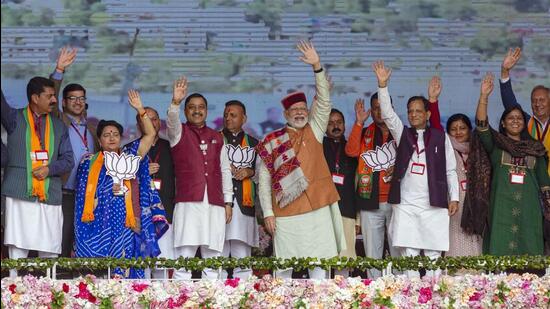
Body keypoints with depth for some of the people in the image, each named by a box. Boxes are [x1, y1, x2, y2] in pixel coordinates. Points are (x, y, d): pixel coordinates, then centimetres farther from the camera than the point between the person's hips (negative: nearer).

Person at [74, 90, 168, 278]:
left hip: (125, 225, 2)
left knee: (123, 270, -3)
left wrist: (140, 109, 3)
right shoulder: (89, 162, 10)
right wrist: (109, 189, -7)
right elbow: (84, 194, 5)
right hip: (100, 225, -2)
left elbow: (150, 134, 10)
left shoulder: (129, 155, 15)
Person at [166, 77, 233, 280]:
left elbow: (225, 170, 19)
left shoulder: (216, 138, 19)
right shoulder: (179, 132, 9)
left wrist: (228, 202, 12)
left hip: (215, 205, 4)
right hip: (188, 202, -4)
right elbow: (172, 121, -14)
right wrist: (176, 102, -34)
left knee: (212, 262, 2)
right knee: (183, 260, -10)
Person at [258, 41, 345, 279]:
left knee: (319, 264, 1)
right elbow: (264, 179, 5)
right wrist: (267, 212, -3)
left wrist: (317, 67, -10)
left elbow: (324, 102, 0)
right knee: (284, 267, 0)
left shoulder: (314, 131, 11)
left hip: (317, 208, 1)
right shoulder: (272, 141, 7)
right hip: (285, 212, -1)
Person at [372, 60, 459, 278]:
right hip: (406, 205, 1)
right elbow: (387, 114, -1)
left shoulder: (440, 137, 8)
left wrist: (454, 197, 2)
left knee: (433, 256, -2)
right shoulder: (402, 134, 12)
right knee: (409, 255, -2)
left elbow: (450, 170, 9)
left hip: (434, 205, -1)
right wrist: (383, 85, -13)